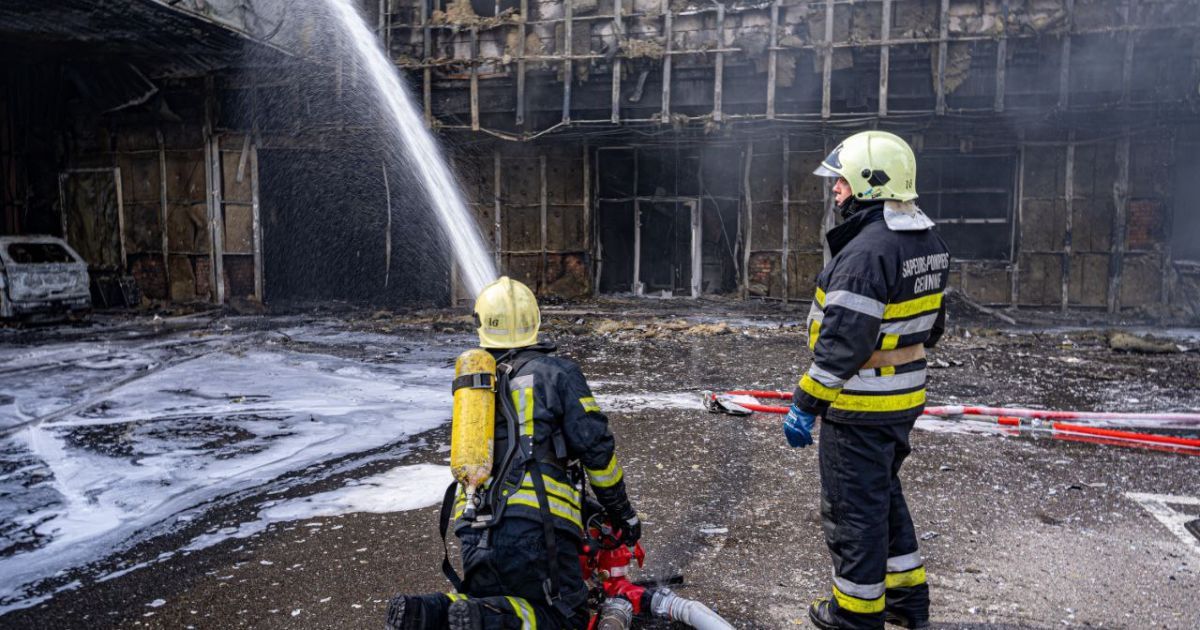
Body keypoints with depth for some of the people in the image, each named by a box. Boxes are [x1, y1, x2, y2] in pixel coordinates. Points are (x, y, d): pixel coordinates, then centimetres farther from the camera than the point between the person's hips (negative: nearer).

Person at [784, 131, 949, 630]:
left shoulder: (867, 251, -24)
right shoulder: (929, 244, 7)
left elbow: (842, 342, -27)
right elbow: (930, 325, 15)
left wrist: (805, 404, -21)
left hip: (860, 406, -10)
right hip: (906, 400, 10)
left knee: (853, 508, 6)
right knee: (884, 494, 24)